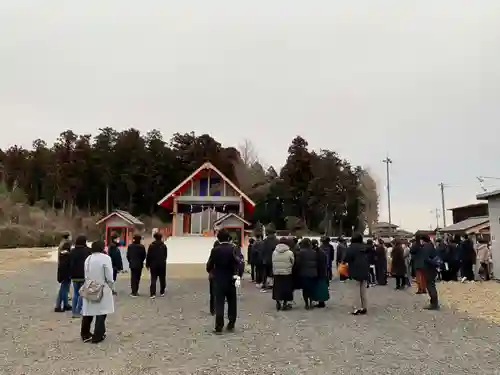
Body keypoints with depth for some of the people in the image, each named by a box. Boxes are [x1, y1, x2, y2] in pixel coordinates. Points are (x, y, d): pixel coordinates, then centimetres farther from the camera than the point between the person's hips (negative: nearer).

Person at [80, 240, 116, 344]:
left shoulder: (88, 258, 7)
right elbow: (109, 276, -13)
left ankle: (85, 335, 24)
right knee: (101, 313, 4)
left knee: (88, 312, 15)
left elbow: (86, 275, 11)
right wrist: (112, 288, -1)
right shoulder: (105, 258, -13)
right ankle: (97, 336, 7)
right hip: (102, 289, -6)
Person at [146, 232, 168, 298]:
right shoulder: (164, 246, -2)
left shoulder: (151, 246, -8)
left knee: (153, 279, 2)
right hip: (162, 265, 1)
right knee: (162, 279, 13)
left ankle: (152, 293, -7)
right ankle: (162, 292, 21)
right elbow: (165, 255, 4)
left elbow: (148, 256, -6)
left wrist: (147, 264, 3)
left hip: (153, 265, -1)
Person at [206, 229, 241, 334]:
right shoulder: (232, 249, -7)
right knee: (232, 302, 14)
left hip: (218, 280, 0)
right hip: (230, 279, 0)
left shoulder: (215, 250, -5)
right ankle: (231, 325, 20)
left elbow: (209, 264, -2)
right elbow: (237, 262, -19)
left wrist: (211, 272, 18)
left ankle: (219, 327, -2)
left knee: (219, 303, 2)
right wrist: (236, 275, -13)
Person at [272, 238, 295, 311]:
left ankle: (278, 303, 17)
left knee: (277, 288, 12)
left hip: (276, 273, 3)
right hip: (287, 273, -2)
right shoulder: (289, 252, -11)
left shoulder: (274, 252, -3)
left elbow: (273, 263, 1)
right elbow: (293, 263, -3)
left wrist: (274, 271, 12)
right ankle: (285, 303, 12)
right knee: (286, 288, 8)